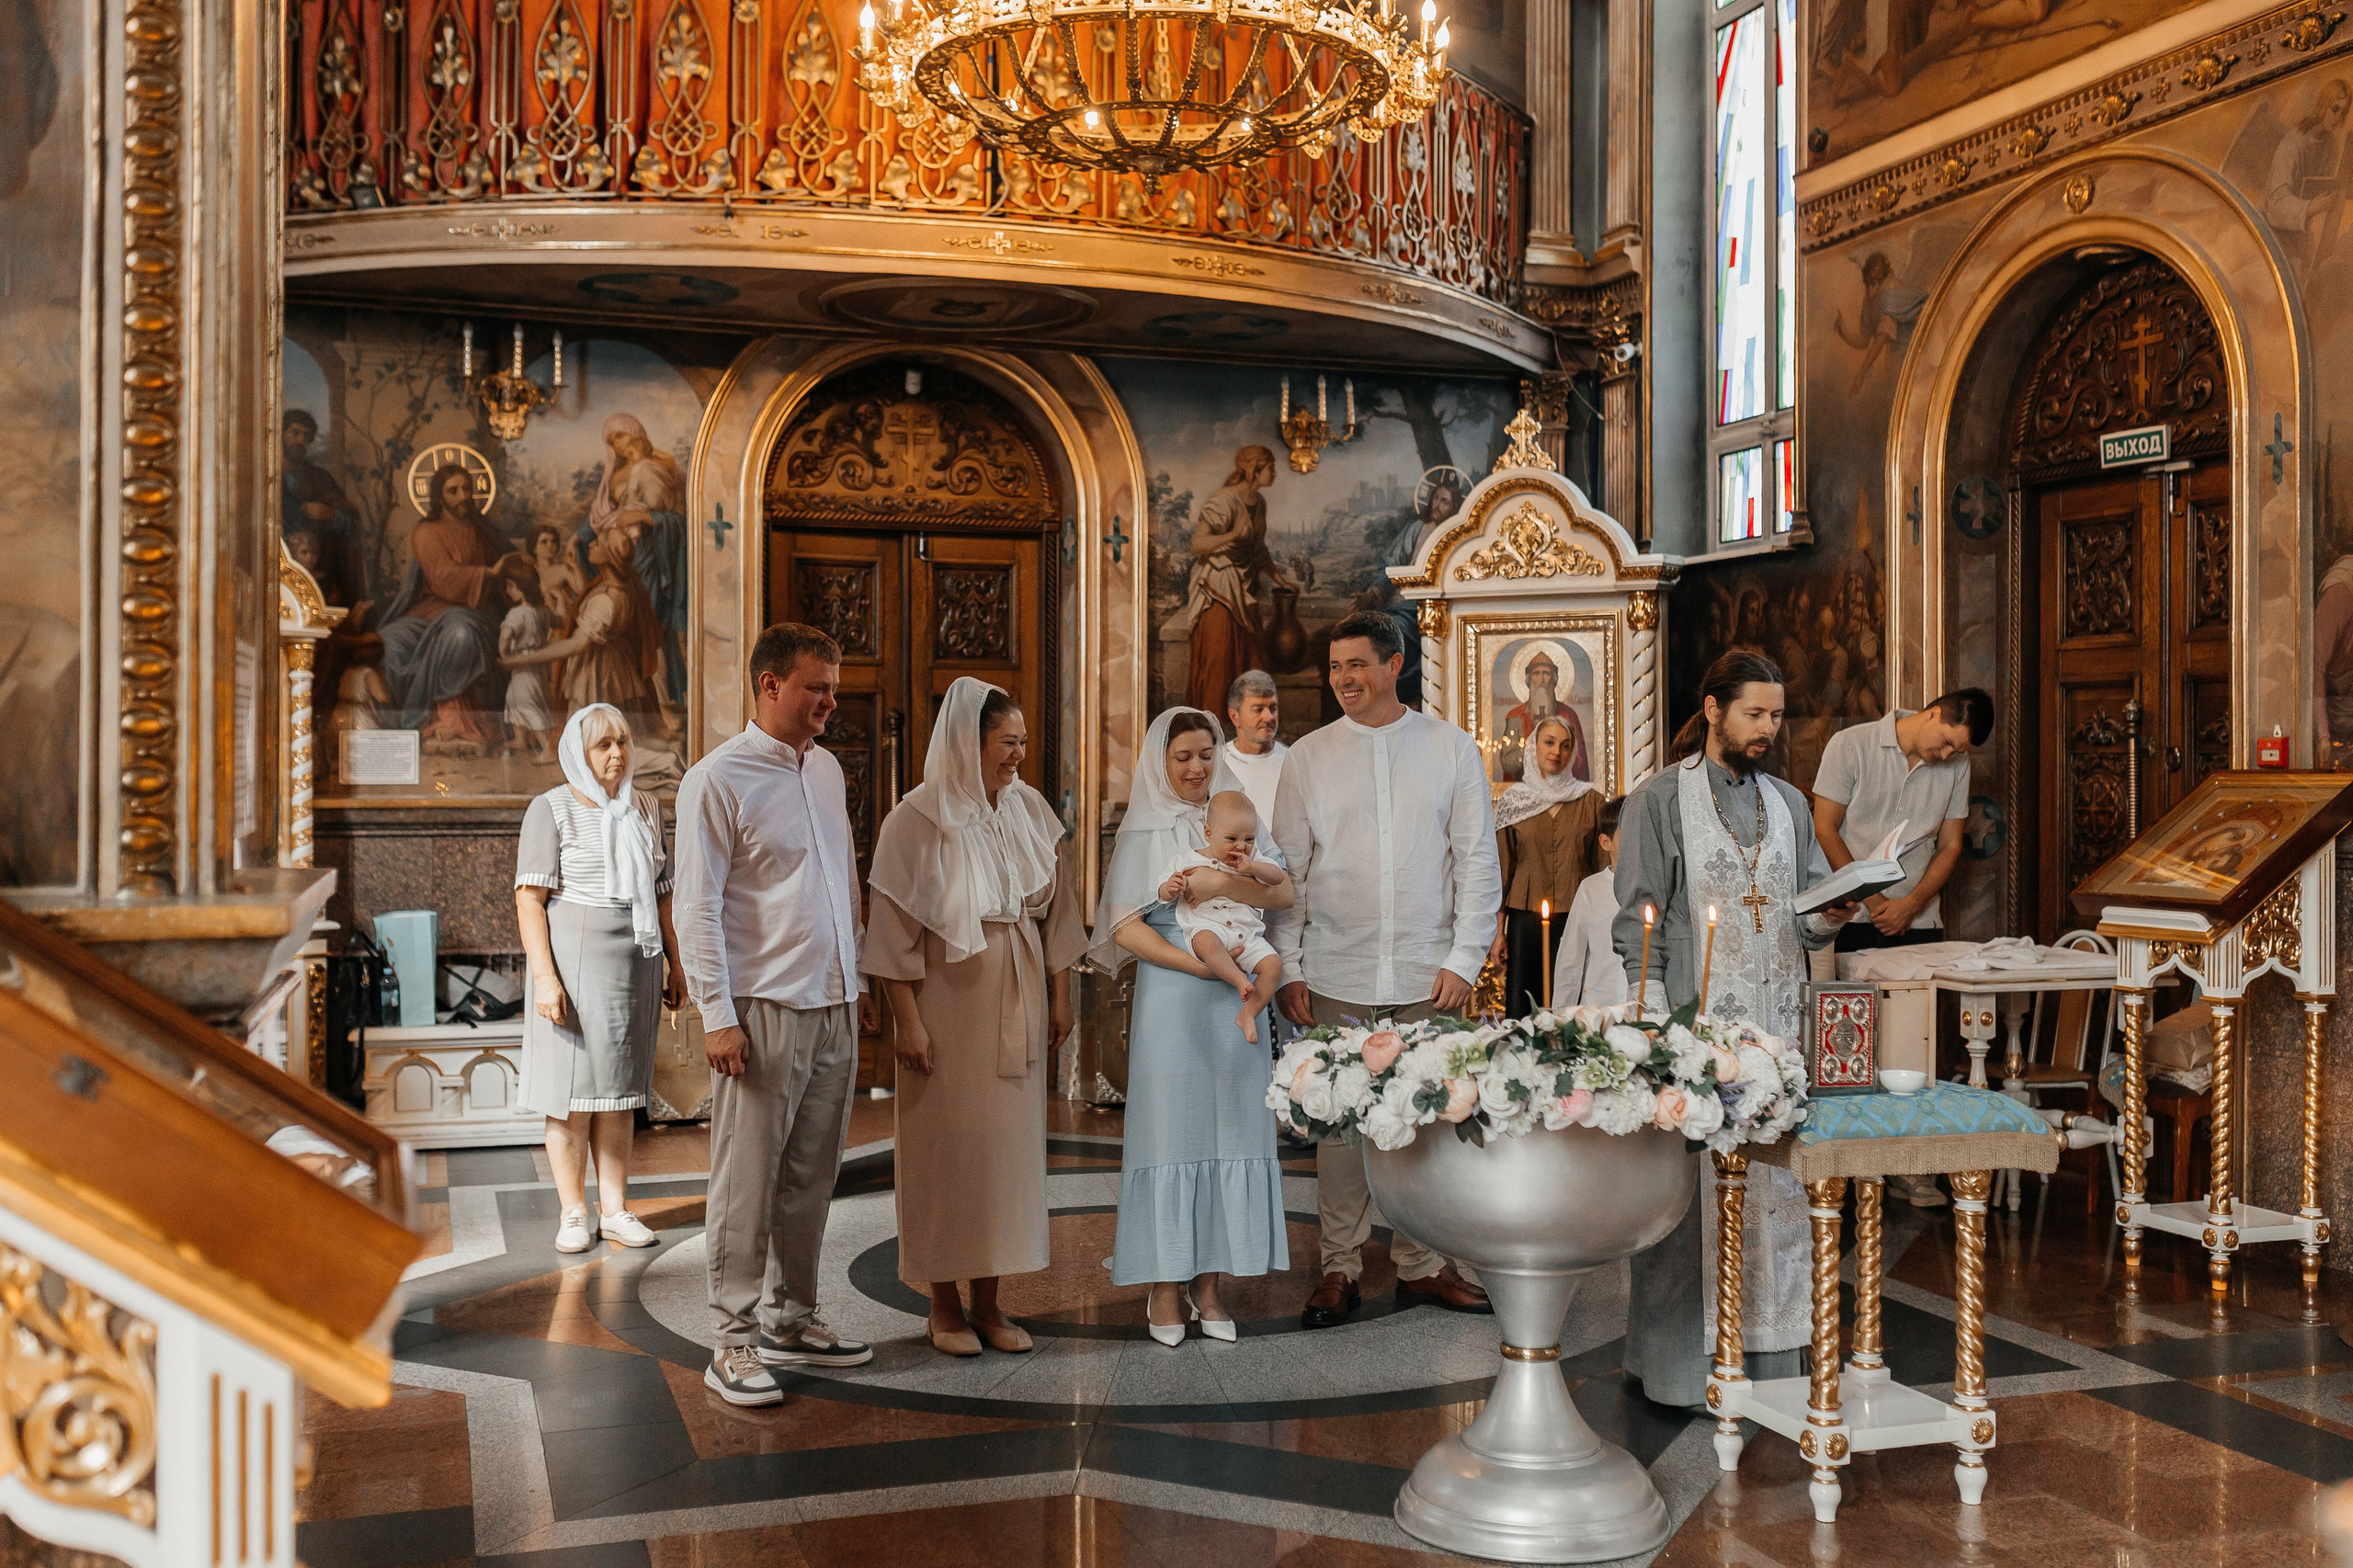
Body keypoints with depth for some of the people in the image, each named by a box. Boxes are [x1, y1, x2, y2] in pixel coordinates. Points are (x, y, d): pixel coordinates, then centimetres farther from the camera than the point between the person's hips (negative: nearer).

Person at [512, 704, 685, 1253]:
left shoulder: (644, 808, 11)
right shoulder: (552, 810, -5)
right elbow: (529, 899, -10)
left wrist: (674, 963, 11)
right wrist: (544, 976, -18)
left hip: (636, 960, 5)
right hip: (575, 960, -5)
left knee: (620, 1090, 9)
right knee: (574, 1089, 0)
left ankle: (615, 1209, 15)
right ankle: (574, 1214, 10)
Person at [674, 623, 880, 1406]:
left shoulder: (826, 769, 14)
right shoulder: (717, 779, -8)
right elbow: (697, 906, -10)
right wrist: (717, 1015, -15)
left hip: (833, 1009, 7)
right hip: (763, 1011, -7)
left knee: (810, 1178, 12)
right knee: (748, 1183, -1)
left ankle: (790, 1320, 24)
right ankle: (735, 1342, 8)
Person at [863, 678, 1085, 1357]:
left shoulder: (1030, 809, 6)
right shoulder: (917, 819, -9)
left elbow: (1056, 909, 11)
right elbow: (894, 928, -9)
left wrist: (1059, 995, 9)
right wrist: (907, 1019, -12)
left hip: (1016, 1001, 5)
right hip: (947, 1000, -5)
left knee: (1008, 1140, 7)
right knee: (946, 1143, 2)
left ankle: (987, 1300, 19)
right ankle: (944, 1306, 15)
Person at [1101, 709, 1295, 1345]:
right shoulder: (1144, 833, 3)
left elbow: (1283, 892, -1)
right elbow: (1126, 927, -5)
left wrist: (1226, 883, -18)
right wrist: (1197, 964, -14)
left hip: (1235, 999, 3)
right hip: (1170, 999, -3)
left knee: (1229, 1128, 3)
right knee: (1169, 1127, -2)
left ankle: (1209, 1285, 12)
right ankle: (1165, 1288, 6)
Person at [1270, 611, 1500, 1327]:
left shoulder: (1450, 748, 4)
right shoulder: (1307, 757, 5)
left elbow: (1478, 860, 4)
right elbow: (1288, 868, 6)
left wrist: (1464, 959, -2)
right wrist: (1287, 967, 0)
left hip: (1427, 972, 0)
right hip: (1336, 974, 0)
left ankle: (1422, 1265, 20)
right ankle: (1340, 1268, 15)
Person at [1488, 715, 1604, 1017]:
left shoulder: (1590, 801, 6)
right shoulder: (1514, 800, 7)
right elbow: (1502, 869, 8)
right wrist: (1499, 930, 2)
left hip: (1576, 918, 0)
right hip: (1525, 918, 0)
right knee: (1519, 1010, -3)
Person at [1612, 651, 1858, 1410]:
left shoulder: (1786, 803, 15)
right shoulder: (1660, 801, -1)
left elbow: (1808, 918, 16)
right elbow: (1638, 925, -5)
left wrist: (1830, 916, -8)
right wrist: (1657, 1027, -13)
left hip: (1772, 1025, 5)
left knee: (1775, 1188, 7)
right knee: (1688, 1189, -3)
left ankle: (1768, 1355, 17)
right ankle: (1676, 1361, 8)